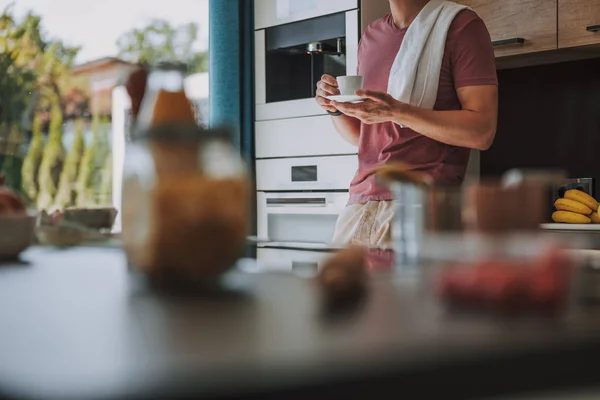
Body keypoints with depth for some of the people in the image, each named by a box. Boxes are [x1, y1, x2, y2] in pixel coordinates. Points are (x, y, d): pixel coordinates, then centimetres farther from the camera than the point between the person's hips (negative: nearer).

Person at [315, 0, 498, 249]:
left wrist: (397, 112, -19)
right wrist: (335, 108, 3)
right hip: (361, 202, 6)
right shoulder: (370, 36, 19)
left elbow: (482, 132, -10)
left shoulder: (461, 26, -1)